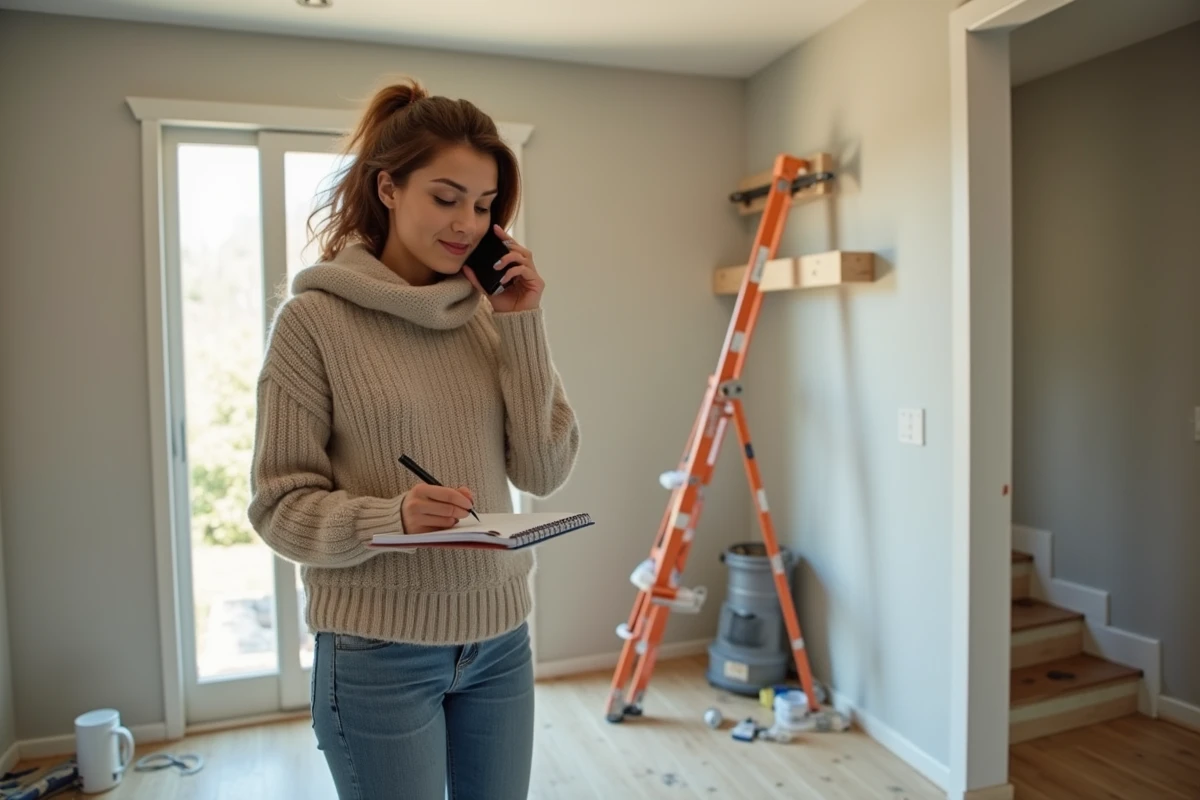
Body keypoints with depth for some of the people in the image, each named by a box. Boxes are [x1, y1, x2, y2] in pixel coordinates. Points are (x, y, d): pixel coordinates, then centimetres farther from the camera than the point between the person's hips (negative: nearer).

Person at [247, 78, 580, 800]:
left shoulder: (492, 314, 2)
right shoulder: (314, 318, -9)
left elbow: (545, 472, -3)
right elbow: (280, 505, -8)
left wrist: (523, 327, -10)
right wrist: (393, 516, -26)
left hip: (499, 637, 4)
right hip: (378, 649, -4)